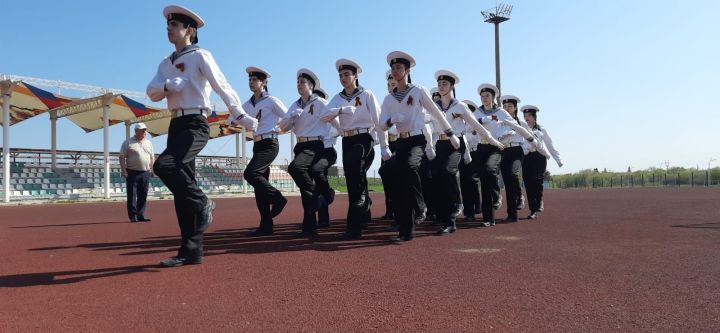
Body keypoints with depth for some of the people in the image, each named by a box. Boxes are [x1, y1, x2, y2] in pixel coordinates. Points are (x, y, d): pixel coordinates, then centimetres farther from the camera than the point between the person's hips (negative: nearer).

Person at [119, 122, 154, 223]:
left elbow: (152, 157, 18)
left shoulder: (148, 143, 14)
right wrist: (123, 170, -11)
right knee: (132, 195, -2)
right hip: (132, 172, -4)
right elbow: (122, 157, -4)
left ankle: (141, 215, 13)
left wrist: (152, 169, 10)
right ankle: (133, 216, 2)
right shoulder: (128, 142, 0)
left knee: (143, 196, 6)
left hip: (145, 173, 4)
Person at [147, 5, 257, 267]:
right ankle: (191, 251, 6)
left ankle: (203, 204, -7)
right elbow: (152, 92, 7)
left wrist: (240, 116, -16)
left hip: (195, 125, -7)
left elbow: (222, 86, -8)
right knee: (182, 190, 3)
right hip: (176, 125, 7)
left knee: (164, 165, -30)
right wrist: (167, 85, -14)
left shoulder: (200, 56, 1)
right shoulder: (166, 64, 19)